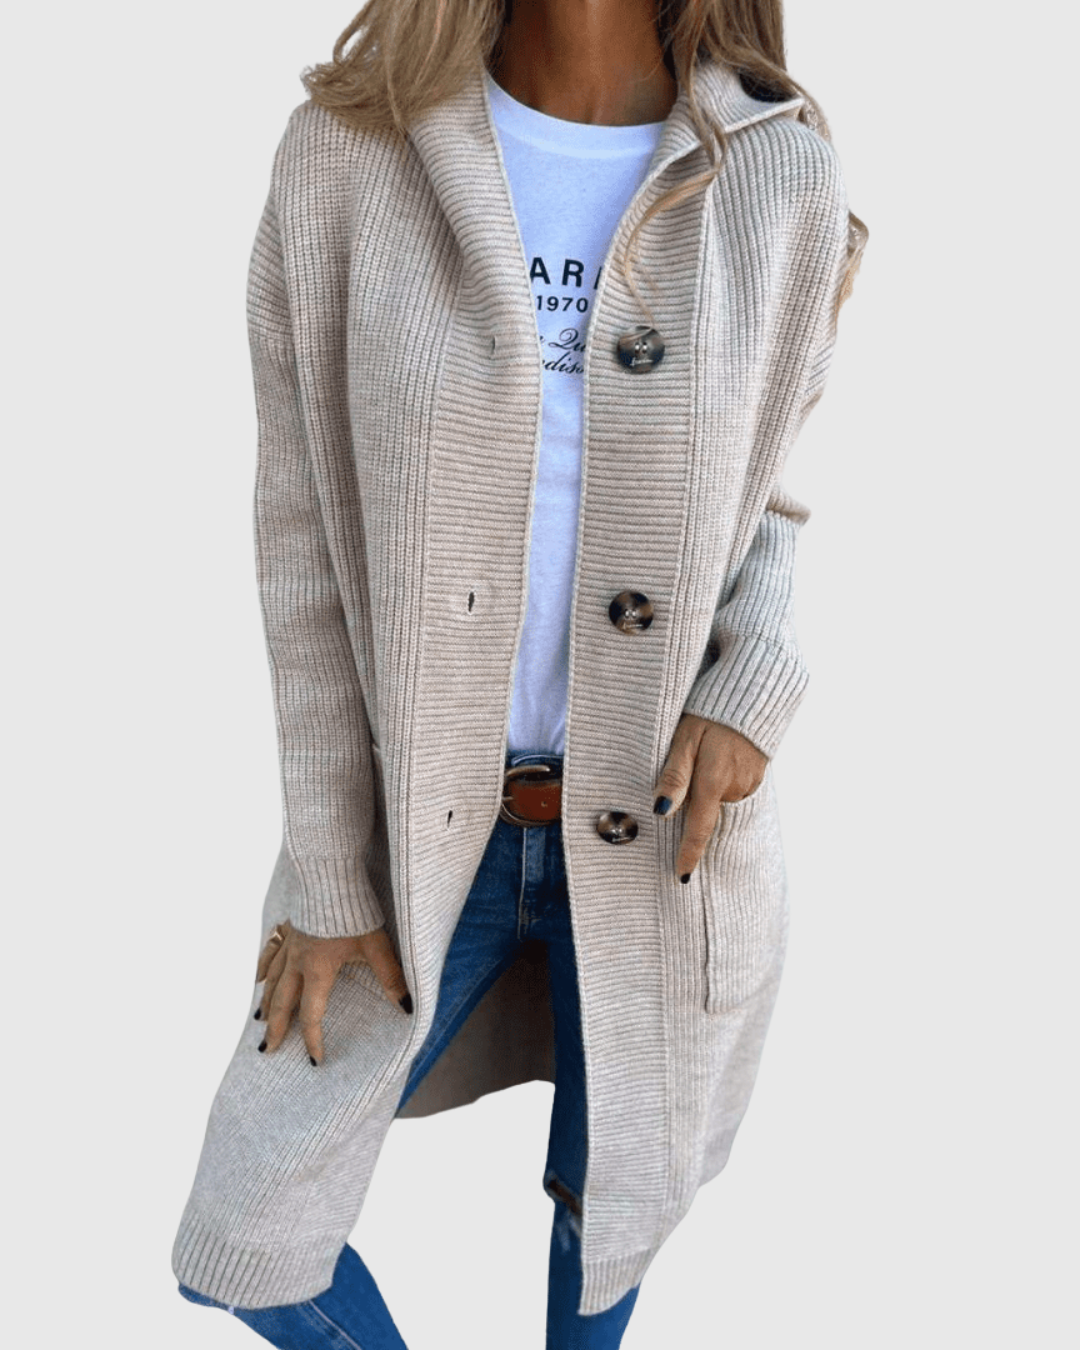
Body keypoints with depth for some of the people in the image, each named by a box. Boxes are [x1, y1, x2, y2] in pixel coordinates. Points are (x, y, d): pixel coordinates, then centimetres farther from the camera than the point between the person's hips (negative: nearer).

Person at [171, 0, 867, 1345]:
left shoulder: (782, 179, -8)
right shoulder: (347, 153, -11)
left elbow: (767, 495, 6)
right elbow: (307, 536, -6)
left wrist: (751, 692, -16)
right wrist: (326, 872, -4)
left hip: (661, 820, 1)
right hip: (423, 819, 0)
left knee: (614, 1192, 22)